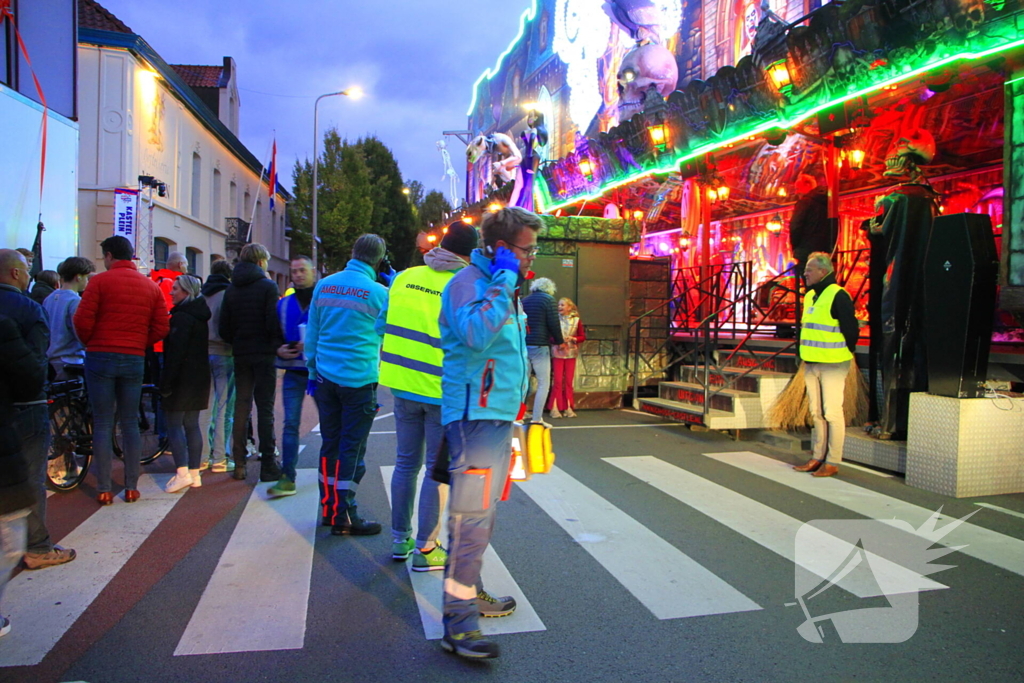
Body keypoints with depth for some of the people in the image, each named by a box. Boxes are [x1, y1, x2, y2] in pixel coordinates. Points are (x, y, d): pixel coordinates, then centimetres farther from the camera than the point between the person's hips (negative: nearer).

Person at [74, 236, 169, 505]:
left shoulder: (100, 281, -5)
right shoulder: (151, 286, 7)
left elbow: (83, 321, -10)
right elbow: (161, 328, 2)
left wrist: (90, 343, 9)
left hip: (101, 357, -3)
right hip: (135, 360, 3)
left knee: (102, 424, 4)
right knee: (130, 424, 10)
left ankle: (104, 490, 6)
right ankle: (131, 487, 11)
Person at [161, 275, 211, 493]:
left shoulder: (181, 317, -14)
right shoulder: (200, 315, 13)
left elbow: (175, 353, -19)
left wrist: (166, 383, -17)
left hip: (183, 378, -8)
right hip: (200, 377, 8)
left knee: (174, 424, -2)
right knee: (192, 424, 11)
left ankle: (182, 473, -7)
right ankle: (194, 474, 13)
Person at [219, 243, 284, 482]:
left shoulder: (231, 289, 9)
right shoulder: (268, 286, -8)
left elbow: (223, 328, 6)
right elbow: (274, 323, -16)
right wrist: (279, 346, -1)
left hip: (240, 355, 5)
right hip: (264, 354, -5)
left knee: (241, 407, 10)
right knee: (265, 408, -1)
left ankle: (239, 464, 14)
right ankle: (268, 465, 1)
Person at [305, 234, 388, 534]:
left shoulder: (324, 286, 6)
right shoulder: (379, 293, -9)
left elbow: (312, 335, 10)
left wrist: (313, 372, 19)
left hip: (326, 377, 5)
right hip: (359, 380, -5)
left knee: (330, 443, 13)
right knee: (352, 448, 1)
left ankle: (328, 508, 23)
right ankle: (344, 516, 7)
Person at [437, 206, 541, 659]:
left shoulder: (502, 287, 17)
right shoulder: (469, 282, -13)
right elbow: (476, 333, -33)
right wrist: (504, 281, -24)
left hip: (498, 415, 10)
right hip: (475, 416, -10)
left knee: (482, 513, 17)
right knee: (472, 516, -10)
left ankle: (469, 592, 31)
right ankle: (457, 624, -4)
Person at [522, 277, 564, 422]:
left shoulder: (524, 300, 15)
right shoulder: (548, 299, -3)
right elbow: (553, 323, -9)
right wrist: (560, 341, 4)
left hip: (523, 345, 6)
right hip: (539, 346, -6)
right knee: (544, 384, -1)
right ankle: (537, 419, -6)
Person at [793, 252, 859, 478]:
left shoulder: (838, 296, -12)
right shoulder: (809, 296, 14)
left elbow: (851, 329, -12)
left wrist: (845, 354, -2)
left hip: (832, 365, -8)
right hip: (811, 364, 8)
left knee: (832, 412, -3)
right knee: (816, 413, 13)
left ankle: (833, 462, 5)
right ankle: (817, 457, 22)